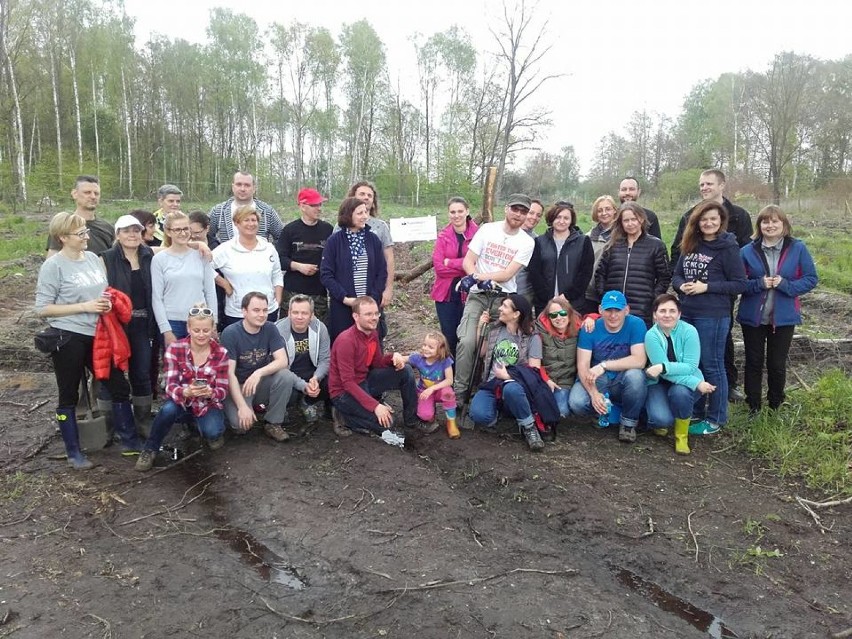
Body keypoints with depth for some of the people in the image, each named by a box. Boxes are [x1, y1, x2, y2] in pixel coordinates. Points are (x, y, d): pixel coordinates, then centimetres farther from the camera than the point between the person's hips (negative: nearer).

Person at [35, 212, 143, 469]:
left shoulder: (93, 258, 7)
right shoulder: (53, 266, -10)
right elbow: (42, 308, -12)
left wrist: (108, 302, -3)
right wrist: (84, 307, -18)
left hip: (98, 335, 6)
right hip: (68, 339, -6)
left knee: (119, 387, 9)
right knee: (69, 396, 9)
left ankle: (130, 441, 22)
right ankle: (74, 452, 22)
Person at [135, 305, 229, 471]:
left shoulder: (221, 352, -12)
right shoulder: (174, 349, -14)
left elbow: (223, 390, -11)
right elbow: (170, 386, -19)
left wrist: (211, 393, -36)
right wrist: (186, 392, -43)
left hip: (209, 403, 0)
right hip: (182, 400, 0)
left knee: (212, 432, -28)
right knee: (168, 409, -34)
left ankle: (214, 433, 11)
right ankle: (149, 449, -9)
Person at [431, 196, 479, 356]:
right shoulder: (443, 236, 3)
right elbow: (438, 267, -6)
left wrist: (451, 263, -12)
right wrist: (465, 267, -14)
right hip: (446, 293, 2)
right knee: (449, 336, 8)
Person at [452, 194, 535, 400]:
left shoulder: (527, 242, 0)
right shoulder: (487, 229, 2)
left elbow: (507, 275, -9)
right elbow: (468, 262, -1)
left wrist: (477, 277, -17)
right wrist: (482, 281, -17)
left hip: (504, 298, 1)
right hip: (478, 295, -1)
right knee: (467, 341, -17)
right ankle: (459, 390, -6)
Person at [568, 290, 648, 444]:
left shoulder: (636, 324, -13)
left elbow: (639, 361, -22)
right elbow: (582, 366, -14)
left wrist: (604, 365, -29)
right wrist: (593, 393, -31)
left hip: (623, 380, -1)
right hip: (597, 381, 1)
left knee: (635, 375, -35)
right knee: (576, 403, -28)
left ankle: (628, 422, -8)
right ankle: (604, 411, 8)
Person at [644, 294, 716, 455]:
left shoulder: (689, 331, -15)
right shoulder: (651, 335, -16)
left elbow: (690, 367, -21)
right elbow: (661, 372, -22)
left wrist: (663, 367, -35)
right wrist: (696, 383, -30)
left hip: (684, 385, 1)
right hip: (658, 384, 0)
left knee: (680, 392, -35)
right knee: (662, 419, -27)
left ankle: (682, 436, -7)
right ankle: (661, 422, 14)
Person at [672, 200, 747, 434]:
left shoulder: (728, 247, -7)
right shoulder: (690, 245, 10)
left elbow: (740, 284, -9)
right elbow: (676, 275, 14)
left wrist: (706, 287, -17)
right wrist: (682, 286, -9)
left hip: (713, 316, -6)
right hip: (686, 313, 6)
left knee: (712, 366, 2)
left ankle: (716, 419, 15)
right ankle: (695, 413, 28)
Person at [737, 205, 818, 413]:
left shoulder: (798, 248, -5)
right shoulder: (747, 251, -4)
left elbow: (811, 279, -4)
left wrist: (785, 284, -19)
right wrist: (759, 284, -20)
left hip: (783, 318, 0)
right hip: (753, 317, 1)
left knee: (777, 364, 10)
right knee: (754, 362, 10)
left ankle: (775, 405, 29)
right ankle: (753, 407, 23)